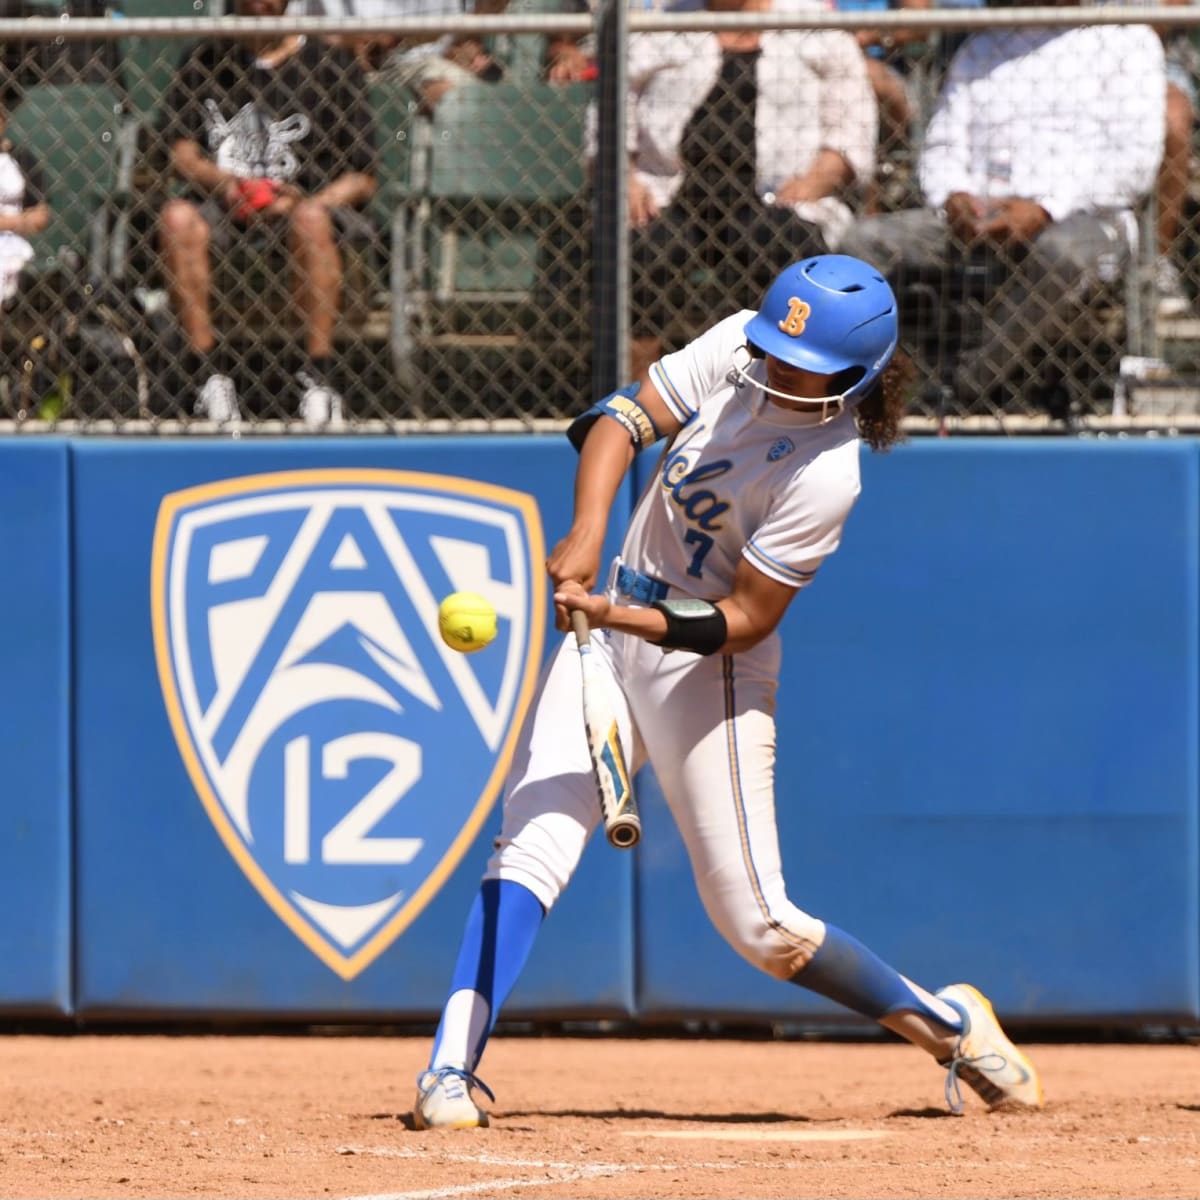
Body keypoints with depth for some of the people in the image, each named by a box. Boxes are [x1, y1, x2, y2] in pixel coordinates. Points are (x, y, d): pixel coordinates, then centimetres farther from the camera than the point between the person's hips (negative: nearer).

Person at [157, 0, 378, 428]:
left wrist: (303, 201, -18)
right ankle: (208, 373, -31)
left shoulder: (331, 63, 6)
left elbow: (362, 179, 2)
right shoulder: (204, 60, 14)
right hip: (222, 202, 2)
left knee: (312, 218, -38)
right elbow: (181, 151, 6)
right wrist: (219, 179, -17)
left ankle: (317, 375, -37)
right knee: (178, 215, -32)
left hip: (298, 203, -2)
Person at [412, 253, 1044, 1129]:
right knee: (534, 843, -12)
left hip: (709, 669, -5)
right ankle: (451, 1068, -17)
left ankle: (946, 1022, 18)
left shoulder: (825, 475, -22)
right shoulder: (736, 349, -7)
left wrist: (621, 618, -30)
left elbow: (741, 622, -19)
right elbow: (626, 417, -7)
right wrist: (588, 533, -23)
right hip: (613, 630, 5)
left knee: (759, 925, -3)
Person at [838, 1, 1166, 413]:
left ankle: (973, 401, -37)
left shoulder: (1127, 39, 8)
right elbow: (943, 146, 19)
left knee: (1064, 251, -41)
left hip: (1084, 219, -4)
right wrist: (953, 199, -7)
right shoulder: (981, 47, 25)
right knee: (865, 241, -21)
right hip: (980, 218, 4)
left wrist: (1045, 210, -18)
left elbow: (1135, 160, -4)